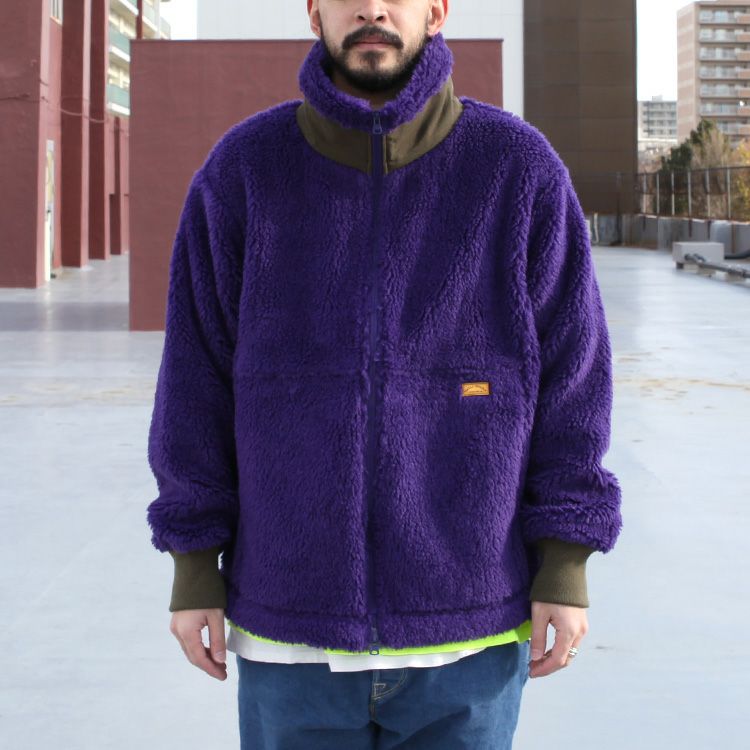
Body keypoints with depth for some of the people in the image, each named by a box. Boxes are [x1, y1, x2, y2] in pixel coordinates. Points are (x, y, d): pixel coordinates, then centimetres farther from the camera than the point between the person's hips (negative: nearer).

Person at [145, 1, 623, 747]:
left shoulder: (520, 169, -6)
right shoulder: (242, 172, -4)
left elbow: (570, 371, -3)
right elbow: (199, 379, 0)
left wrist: (567, 569, -5)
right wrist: (194, 568, -1)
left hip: (468, 629, 0)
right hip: (288, 624, 1)